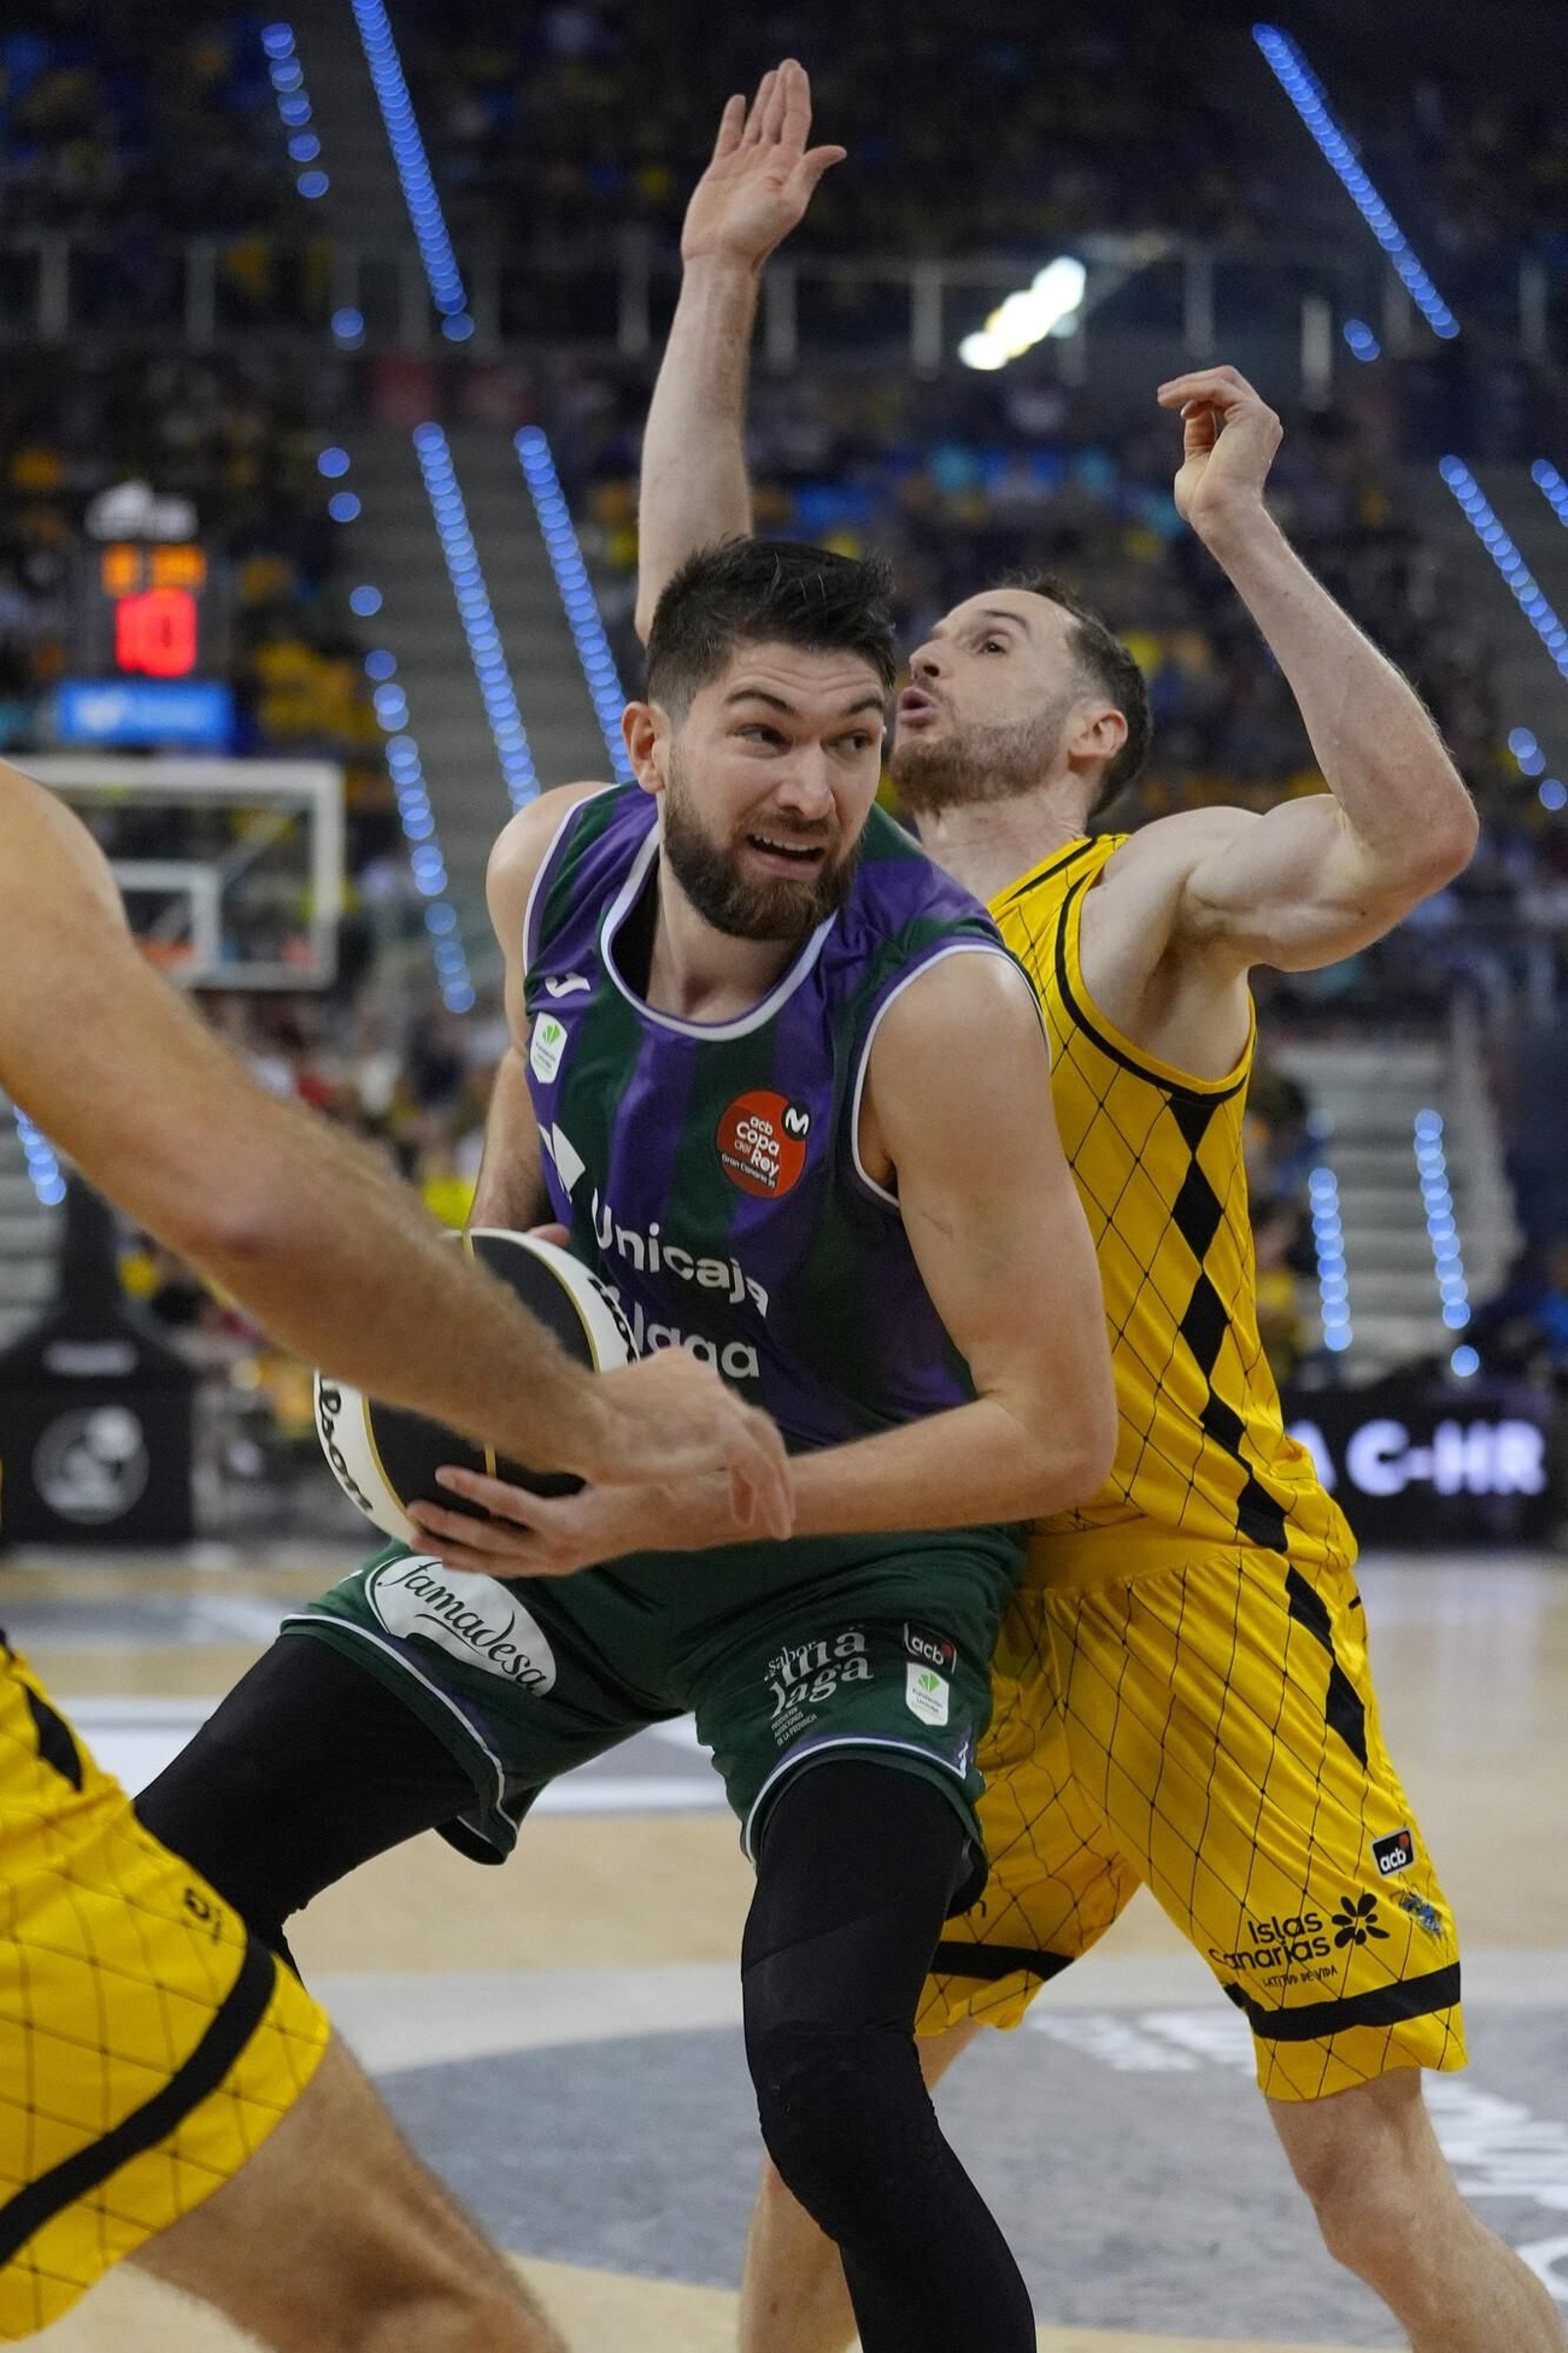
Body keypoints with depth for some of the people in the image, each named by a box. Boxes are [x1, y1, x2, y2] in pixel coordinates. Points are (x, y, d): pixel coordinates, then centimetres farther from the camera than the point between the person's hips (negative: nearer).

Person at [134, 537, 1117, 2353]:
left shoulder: (939, 1002, -30)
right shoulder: (551, 863, -12)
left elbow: (1058, 1433, -27)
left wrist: (686, 1508, -31)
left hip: (855, 1561, -6)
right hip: (570, 1495, 6)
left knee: (826, 2076, -27)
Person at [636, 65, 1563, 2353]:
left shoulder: (1158, 889, -7)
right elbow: (694, 599, 11)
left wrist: (1241, 537, -28)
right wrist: (719, 280, 9)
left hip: (1204, 1608, -6)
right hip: (970, 1617, 6)